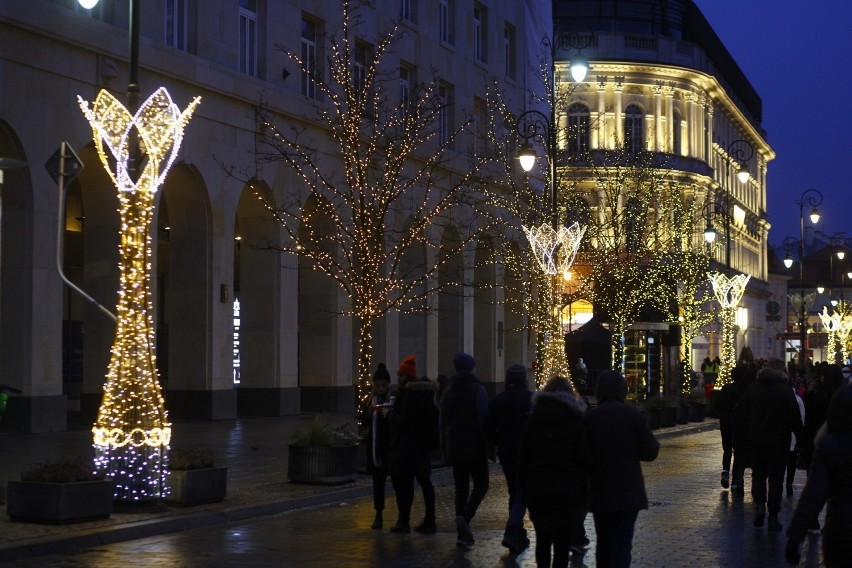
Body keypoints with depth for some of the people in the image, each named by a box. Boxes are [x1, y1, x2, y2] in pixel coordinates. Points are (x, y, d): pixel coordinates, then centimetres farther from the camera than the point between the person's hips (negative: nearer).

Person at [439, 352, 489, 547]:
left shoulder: (448, 392, 9)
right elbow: (484, 419, -13)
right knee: (480, 484, 6)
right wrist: (489, 445, -8)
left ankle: (463, 533, 7)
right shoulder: (477, 389, -9)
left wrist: (445, 448, 18)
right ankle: (465, 517, -18)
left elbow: (443, 422, 13)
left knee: (461, 487, 9)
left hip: (455, 448, 5)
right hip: (475, 448, -5)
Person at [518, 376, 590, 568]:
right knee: (562, 543, -1)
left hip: (537, 489, 3)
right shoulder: (576, 423, -4)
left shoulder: (532, 421, 4)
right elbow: (584, 461, -5)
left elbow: (523, 459, 4)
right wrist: (583, 493, 1)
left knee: (542, 540, 14)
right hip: (567, 491, -3)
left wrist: (524, 488, 10)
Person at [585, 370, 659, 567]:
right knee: (622, 543, -2)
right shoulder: (634, 415, -7)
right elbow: (650, 452, -8)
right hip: (628, 492, -2)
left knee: (603, 542, 17)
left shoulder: (589, 418, -5)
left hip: (599, 492, 2)